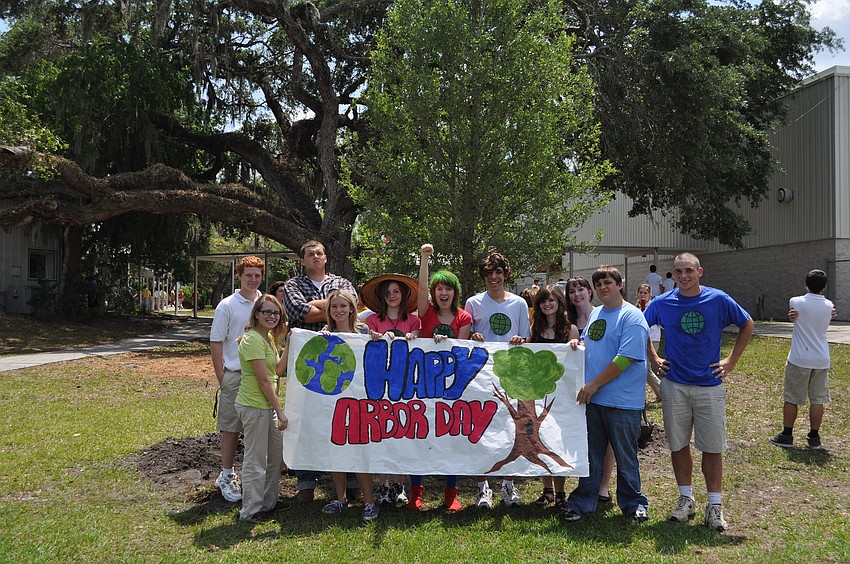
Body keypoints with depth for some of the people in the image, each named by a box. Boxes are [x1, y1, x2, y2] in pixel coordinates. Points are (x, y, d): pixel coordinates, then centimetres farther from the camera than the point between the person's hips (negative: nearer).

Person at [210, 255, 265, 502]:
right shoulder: (227, 305, -3)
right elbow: (216, 343, -3)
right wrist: (222, 377, -7)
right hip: (235, 375, -4)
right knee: (231, 428, 3)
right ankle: (227, 476, 15)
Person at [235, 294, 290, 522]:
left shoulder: (268, 338, 13)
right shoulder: (253, 340, -18)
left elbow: (278, 370, 9)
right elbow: (263, 379, -19)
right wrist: (279, 411, -16)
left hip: (267, 406, 10)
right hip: (254, 406, -10)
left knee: (277, 454, 18)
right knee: (255, 459, 1)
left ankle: (268, 502, 33)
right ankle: (250, 511, 14)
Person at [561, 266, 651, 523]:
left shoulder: (631, 317, -12)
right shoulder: (595, 314, 13)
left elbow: (624, 359, -19)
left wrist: (594, 385, -17)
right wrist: (577, 343, 2)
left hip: (622, 401, -7)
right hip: (592, 398, 7)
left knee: (625, 455, 8)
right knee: (590, 454, 13)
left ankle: (633, 503, 24)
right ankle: (583, 502, 23)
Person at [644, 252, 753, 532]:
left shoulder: (718, 299, -6)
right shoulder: (661, 303, -3)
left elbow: (747, 324, 8)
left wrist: (732, 360, 3)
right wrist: (654, 359, 5)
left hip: (710, 385, -1)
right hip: (675, 385, 1)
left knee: (713, 447, 2)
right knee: (678, 445, 8)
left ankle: (715, 505, 13)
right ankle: (686, 499, 23)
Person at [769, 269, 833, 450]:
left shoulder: (796, 302, -9)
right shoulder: (828, 306, 0)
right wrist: (797, 317, 5)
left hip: (799, 360, -3)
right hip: (821, 360, 3)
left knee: (791, 399, 6)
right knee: (817, 400, 9)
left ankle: (787, 436, 12)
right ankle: (814, 438, 14)